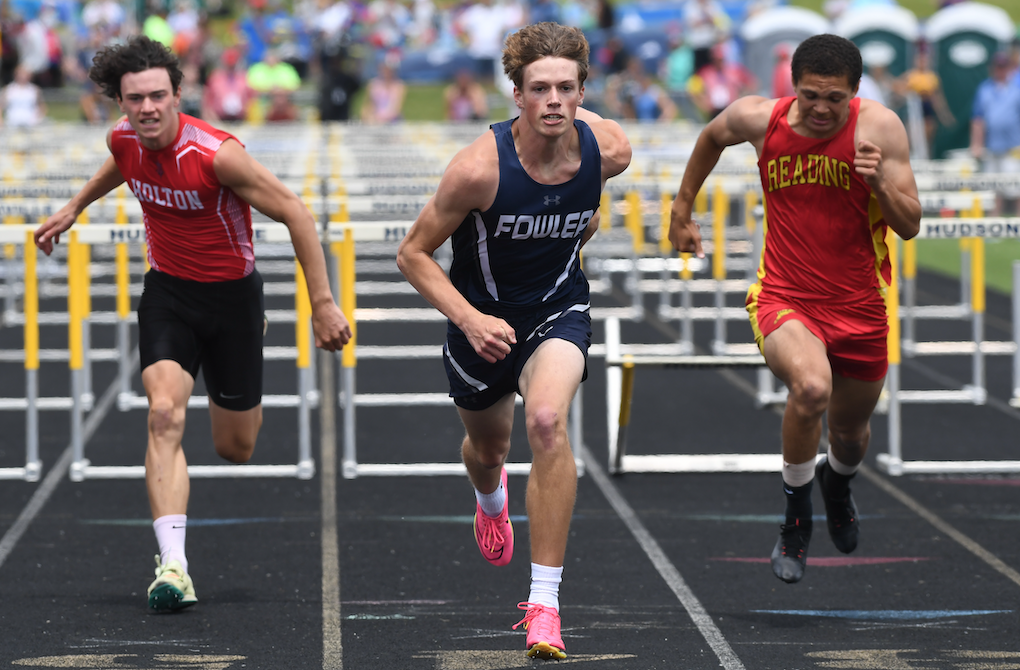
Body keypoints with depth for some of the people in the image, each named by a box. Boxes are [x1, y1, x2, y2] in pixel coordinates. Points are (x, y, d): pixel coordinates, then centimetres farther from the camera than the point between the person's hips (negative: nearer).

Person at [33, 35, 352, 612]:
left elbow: (295, 212, -20)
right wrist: (75, 207, 29)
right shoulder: (124, 139, -10)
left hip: (232, 294, -3)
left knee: (236, 448, 10)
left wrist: (323, 303, -20)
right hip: (168, 292, 3)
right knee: (165, 414, -22)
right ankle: (173, 565, -28)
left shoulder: (217, 153, -27)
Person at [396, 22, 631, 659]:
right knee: (488, 446, 23)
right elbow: (414, 253, -19)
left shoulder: (608, 148, -21)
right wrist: (469, 319, -29)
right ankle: (491, 496, 66)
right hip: (483, 315, 0)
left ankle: (545, 601, -24)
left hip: (559, 307, 0)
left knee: (548, 420, -29)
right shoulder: (480, 167, -30)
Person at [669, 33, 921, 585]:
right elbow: (712, 136, 15)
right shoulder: (759, 119, -10)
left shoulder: (879, 127, -13)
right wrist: (681, 208, 20)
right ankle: (796, 517, -9)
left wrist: (881, 183, -31)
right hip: (784, 299, -2)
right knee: (811, 387, -33)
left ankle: (837, 480, 60)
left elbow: (910, 226, -12)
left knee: (851, 431, 19)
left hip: (859, 307, 2)